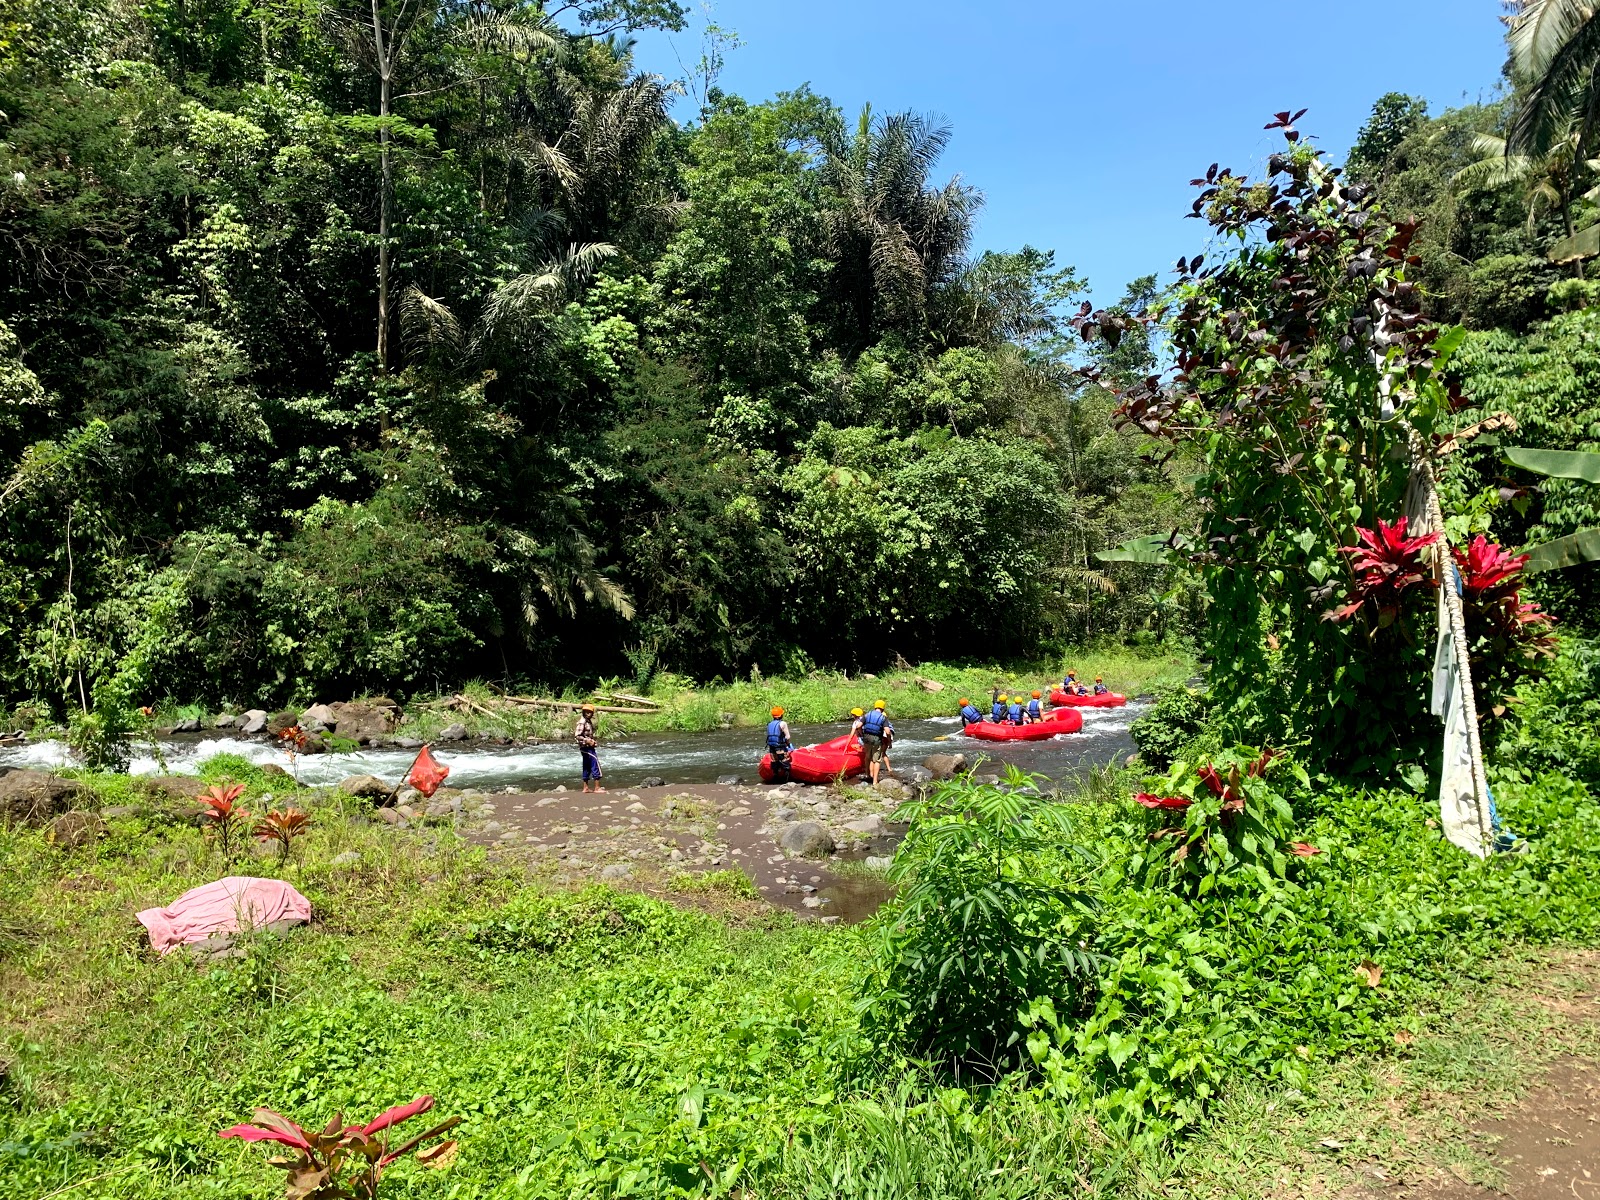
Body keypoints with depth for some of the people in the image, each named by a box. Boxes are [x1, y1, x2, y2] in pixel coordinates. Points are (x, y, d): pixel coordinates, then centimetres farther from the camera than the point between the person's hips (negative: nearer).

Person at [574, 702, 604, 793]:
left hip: (589, 747, 10)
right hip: (586, 748, -10)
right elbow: (577, 736, -22)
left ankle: (585, 787, 19)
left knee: (587, 768, 13)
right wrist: (588, 741, -22)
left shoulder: (589, 722, 12)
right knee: (596, 766, -9)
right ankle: (597, 787, -6)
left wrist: (593, 740, 11)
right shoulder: (582, 722, -16)